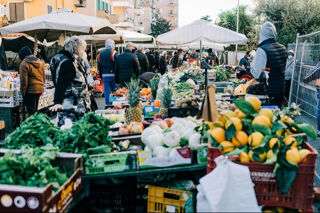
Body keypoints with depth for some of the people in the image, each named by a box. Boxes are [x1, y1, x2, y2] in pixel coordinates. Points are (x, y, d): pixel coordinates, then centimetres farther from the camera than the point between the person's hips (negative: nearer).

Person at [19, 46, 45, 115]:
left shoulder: (24, 63, -11)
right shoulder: (40, 62, 11)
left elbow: (24, 80, -13)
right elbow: (44, 77, 15)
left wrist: (23, 92, -6)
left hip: (30, 90, -7)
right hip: (39, 90, 7)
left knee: (31, 110, -2)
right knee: (35, 109, 18)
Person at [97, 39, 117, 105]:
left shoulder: (100, 54, 9)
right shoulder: (113, 53, -9)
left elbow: (99, 67, 13)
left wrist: (101, 76, 19)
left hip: (104, 76, 4)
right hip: (113, 75, -4)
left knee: (107, 92, 8)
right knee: (115, 92, 4)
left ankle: (108, 105, 9)